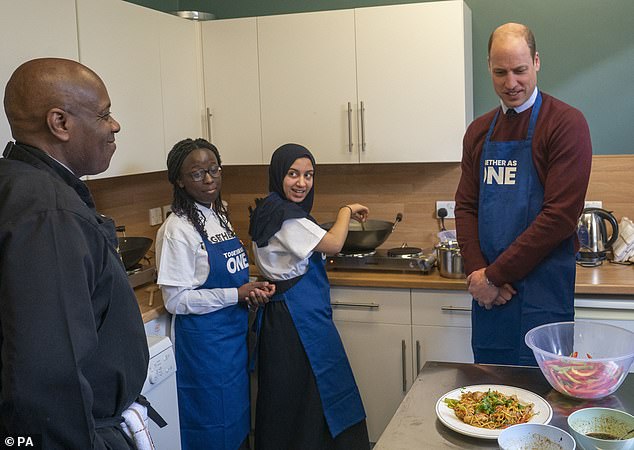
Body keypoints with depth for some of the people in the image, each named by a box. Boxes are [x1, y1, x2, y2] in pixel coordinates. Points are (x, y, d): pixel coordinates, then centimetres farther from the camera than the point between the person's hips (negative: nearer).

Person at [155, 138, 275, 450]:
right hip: (204, 340, -7)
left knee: (238, 417, 21)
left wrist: (252, 288, -3)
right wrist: (237, 294, -21)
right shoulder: (177, 229, -17)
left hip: (235, 334, 8)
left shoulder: (219, 214, 6)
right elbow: (176, 300, -19)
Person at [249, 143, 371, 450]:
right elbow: (333, 245, -22)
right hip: (298, 315, -10)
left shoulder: (270, 210, 12)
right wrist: (347, 211, -6)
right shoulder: (286, 217, -19)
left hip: (280, 313, 10)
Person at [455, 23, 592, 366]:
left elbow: (561, 215, -16)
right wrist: (478, 272, -7)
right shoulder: (479, 131, 11)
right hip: (488, 290, 5)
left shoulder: (566, 123, -8)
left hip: (543, 290, -5)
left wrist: (493, 275, -14)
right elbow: (465, 206, 9)